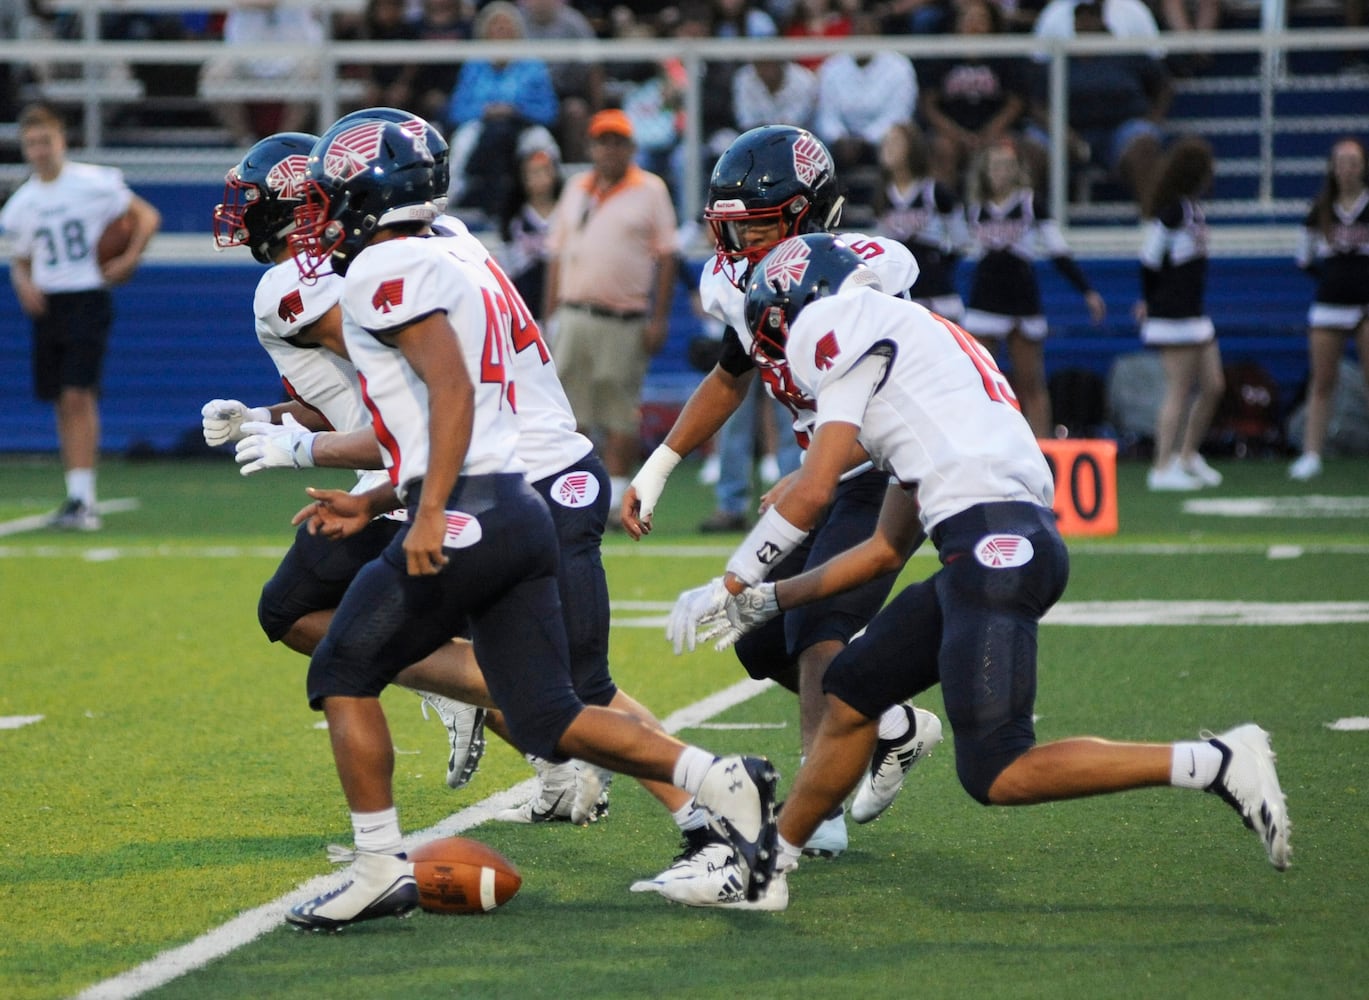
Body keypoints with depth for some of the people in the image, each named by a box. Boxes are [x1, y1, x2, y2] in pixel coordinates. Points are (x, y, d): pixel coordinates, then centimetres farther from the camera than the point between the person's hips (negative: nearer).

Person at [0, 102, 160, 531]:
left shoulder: (94, 183, -5)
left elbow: (147, 216, 2)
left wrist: (129, 259, -12)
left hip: (88, 299, -5)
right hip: (46, 303, 5)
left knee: (78, 396, -15)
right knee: (61, 404, 7)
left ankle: (83, 499, -17)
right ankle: (78, 496, 14)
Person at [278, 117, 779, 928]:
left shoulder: (386, 269, -7)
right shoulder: (458, 267, 23)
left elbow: (451, 389, -19)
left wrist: (429, 516, -25)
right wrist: (372, 505, 26)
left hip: (465, 521, -9)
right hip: (521, 512, 9)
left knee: (344, 676, 5)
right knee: (550, 721, 8)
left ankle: (381, 870, 5)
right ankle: (725, 786, -2)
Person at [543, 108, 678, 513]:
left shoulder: (650, 190, 3)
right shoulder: (576, 189, 15)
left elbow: (665, 256, 0)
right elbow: (557, 254, 17)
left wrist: (659, 319, -7)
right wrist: (551, 313, 10)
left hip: (625, 321, -4)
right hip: (574, 314, 4)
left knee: (620, 412, -2)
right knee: (570, 409, 1)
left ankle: (614, 495, 2)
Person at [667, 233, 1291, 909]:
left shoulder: (847, 326, 3)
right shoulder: (906, 347, 30)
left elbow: (813, 495, -2)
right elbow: (888, 549, 32)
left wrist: (734, 580, 11)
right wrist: (770, 600, 35)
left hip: (995, 543, -10)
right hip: (994, 554, 10)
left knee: (996, 775, -11)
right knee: (851, 693, 18)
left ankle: (1217, 764, -12)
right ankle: (766, 868, 26)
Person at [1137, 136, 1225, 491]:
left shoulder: (1192, 207, 13)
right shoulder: (1172, 210, -16)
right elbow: (1150, 258, -15)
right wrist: (1151, 300, -1)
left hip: (1194, 312, 9)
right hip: (1174, 314, -9)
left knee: (1212, 386, 14)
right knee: (1179, 392, -5)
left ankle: (1188, 455, 27)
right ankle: (1163, 469, 0)